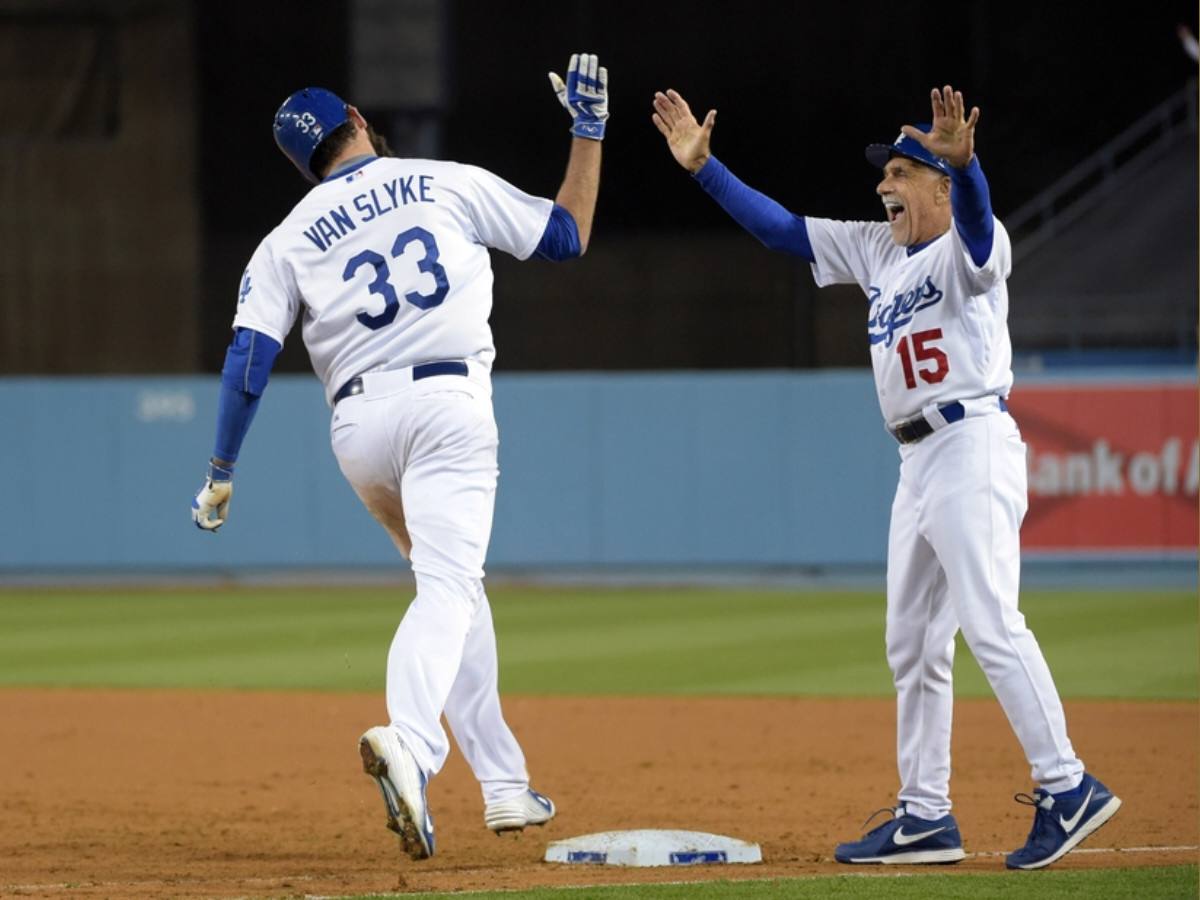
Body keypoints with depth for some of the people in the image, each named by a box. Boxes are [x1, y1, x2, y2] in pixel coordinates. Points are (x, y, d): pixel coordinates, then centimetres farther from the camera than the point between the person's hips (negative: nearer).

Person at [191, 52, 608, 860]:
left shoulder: (288, 241, 13)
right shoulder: (450, 185, 10)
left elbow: (249, 360, 2)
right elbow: (569, 236, 17)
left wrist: (221, 476, 6)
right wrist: (589, 130, 27)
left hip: (359, 425, 3)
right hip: (448, 402, -3)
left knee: (453, 582, 22)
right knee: (448, 589, -16)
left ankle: (505, 784, 18)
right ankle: (407, 742, -45)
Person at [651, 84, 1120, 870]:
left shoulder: (969, 248, -8)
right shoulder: (876, 250, 16)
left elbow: (977, 225, -32)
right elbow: (779, 228, 19)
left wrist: (963, 163, -54)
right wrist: (703, 166, 11)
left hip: (973, 445, -9)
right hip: (918, 462, 10)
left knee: (991, 626, -17)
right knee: (912, 644, 10)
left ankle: (1067, 790, -17)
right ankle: (925, 817, 15)